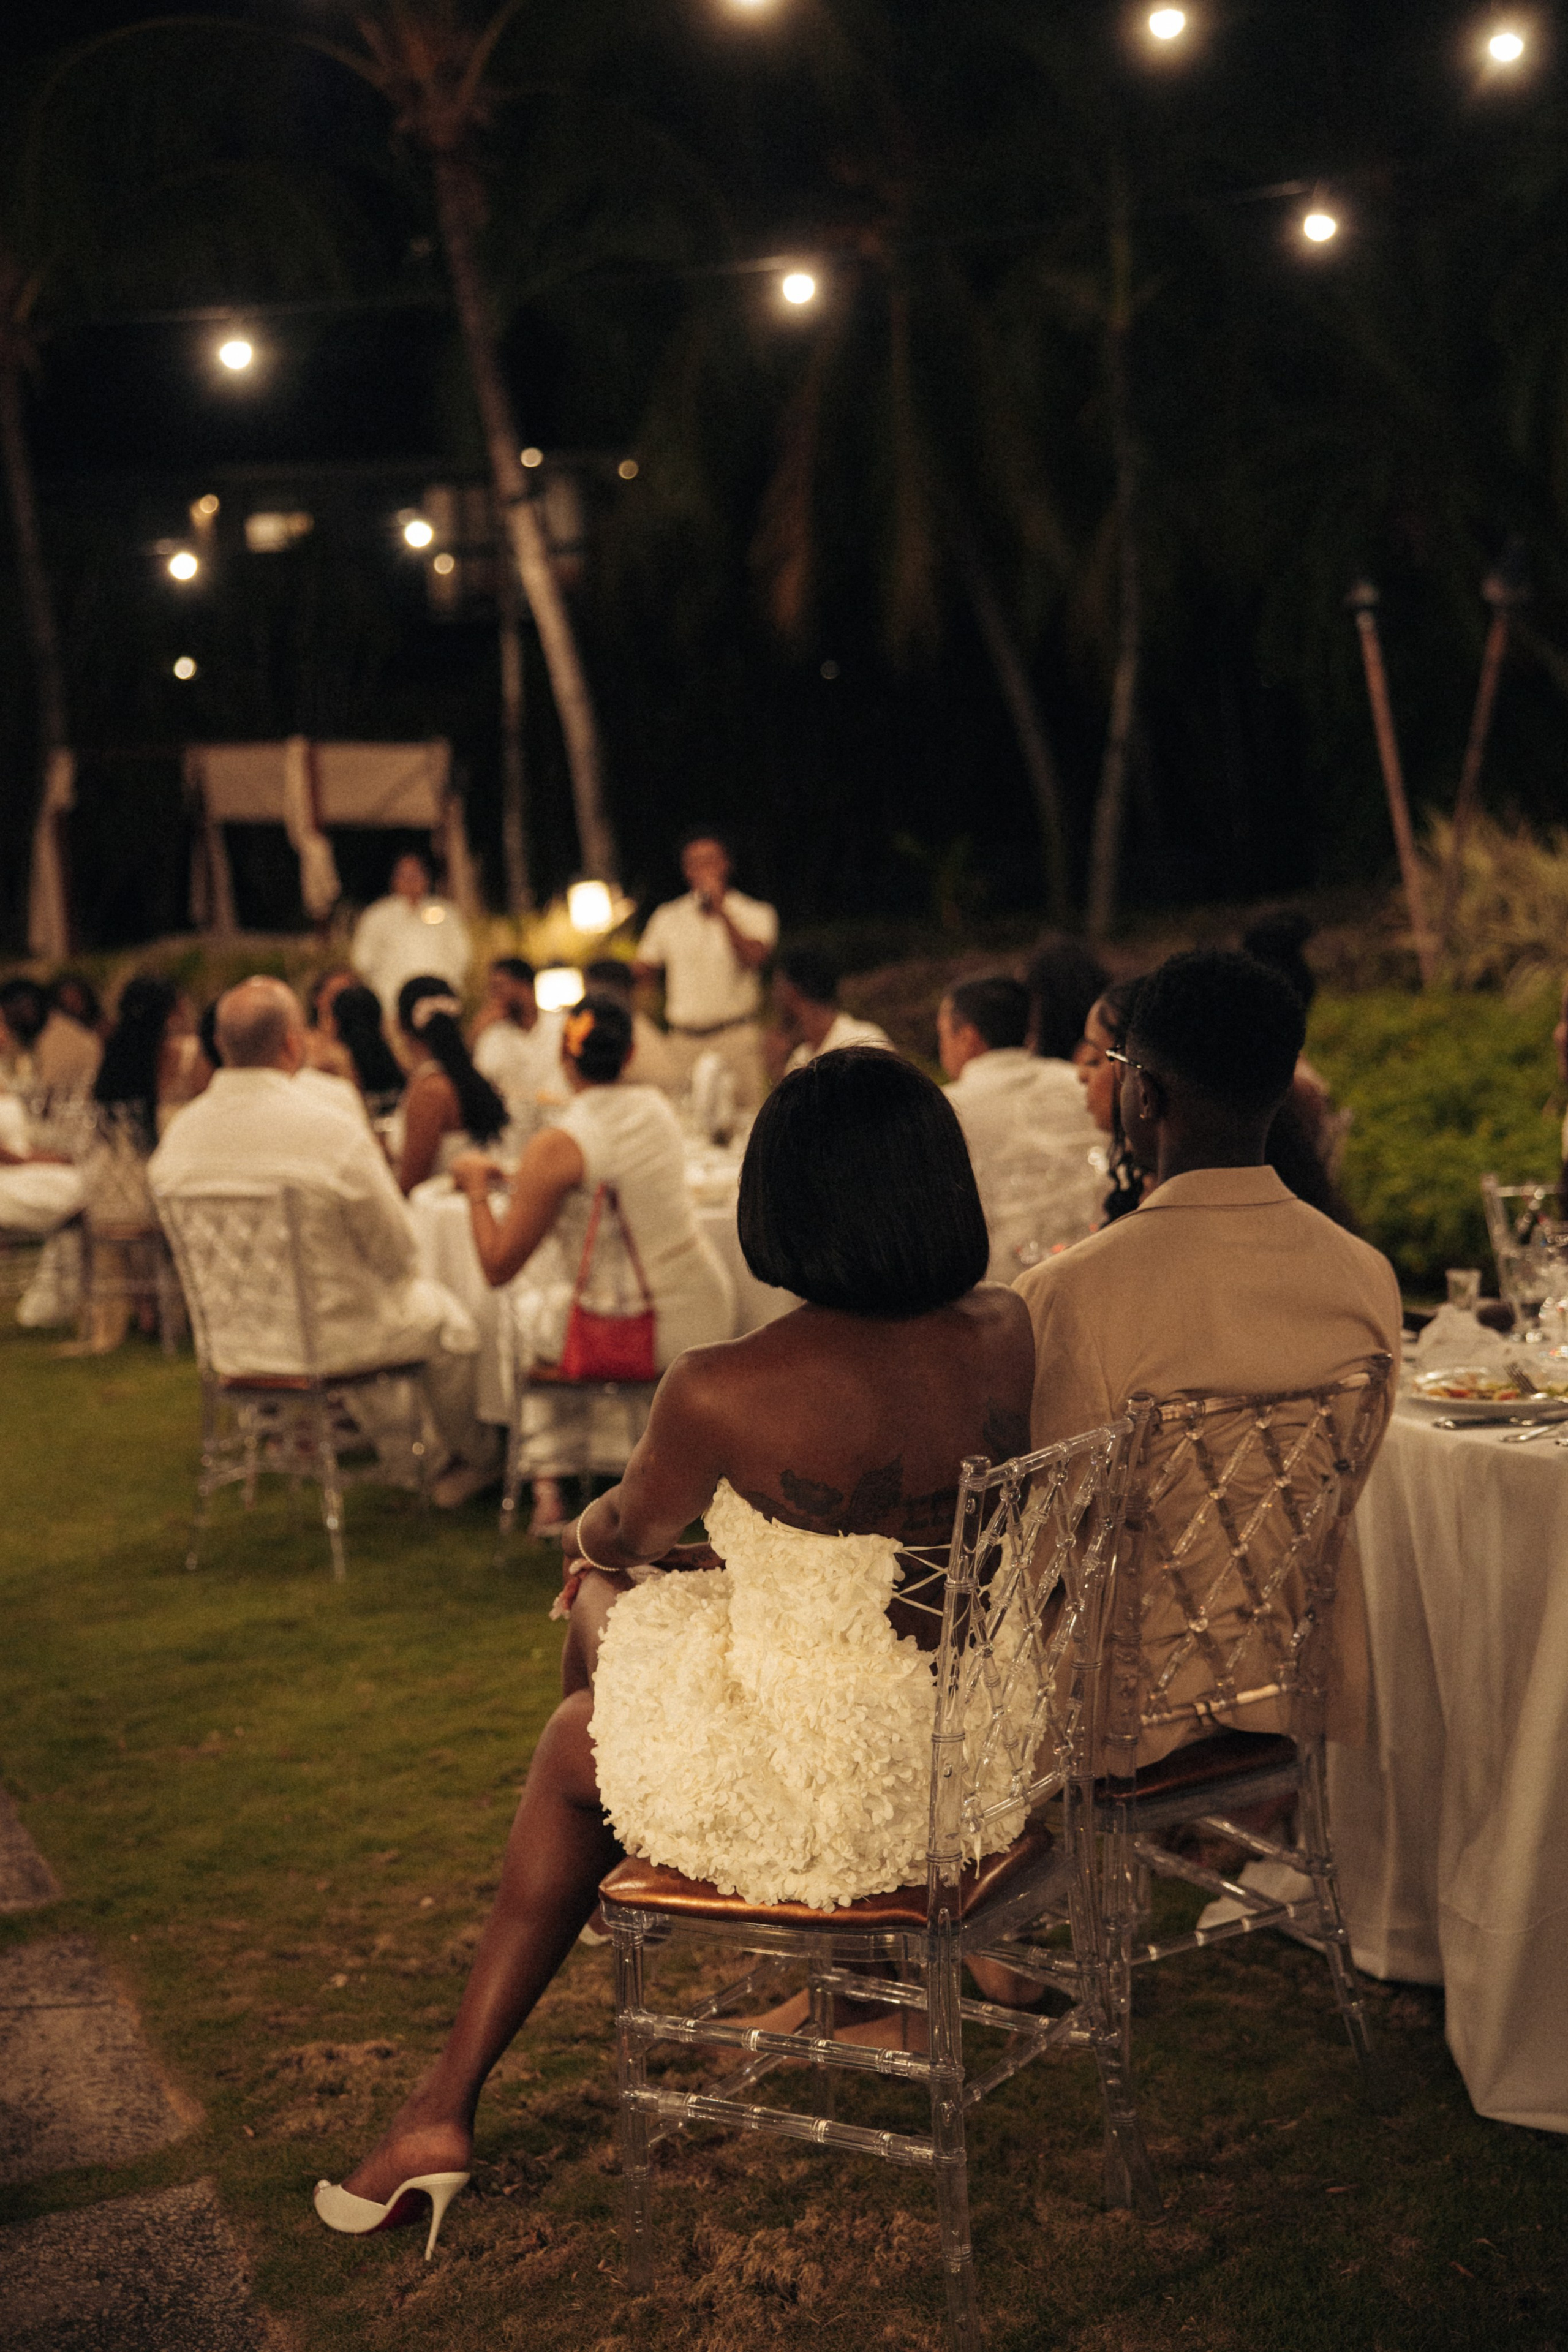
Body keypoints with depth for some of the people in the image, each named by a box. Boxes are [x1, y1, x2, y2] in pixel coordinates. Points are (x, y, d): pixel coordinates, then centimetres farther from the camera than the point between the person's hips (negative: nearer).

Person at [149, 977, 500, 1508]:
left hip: (230, 1339, 6)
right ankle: (474, 1458, 45)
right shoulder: (334, 1132, -27)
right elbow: (395, 1251, -15)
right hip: (327, 1336, -6)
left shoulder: (180, 1133, -11)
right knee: (441, 1315, 24)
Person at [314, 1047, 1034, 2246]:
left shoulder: (726, 1391, -24)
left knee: (580, 1739, 27)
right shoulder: (1011, 1335, -8)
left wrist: (591, 1537, 25)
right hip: (986, 1761, 6)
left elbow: (631, 1531, -1)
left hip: (814, 1790, -6)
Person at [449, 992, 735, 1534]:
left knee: (528, 1307, 30)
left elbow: (498, 1268, -14)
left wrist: (477, 1187, 0)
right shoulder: (659, 1107, 0)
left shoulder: (555, 1148, -20)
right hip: (702, 1320, 5)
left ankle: (550, 1486, 33)